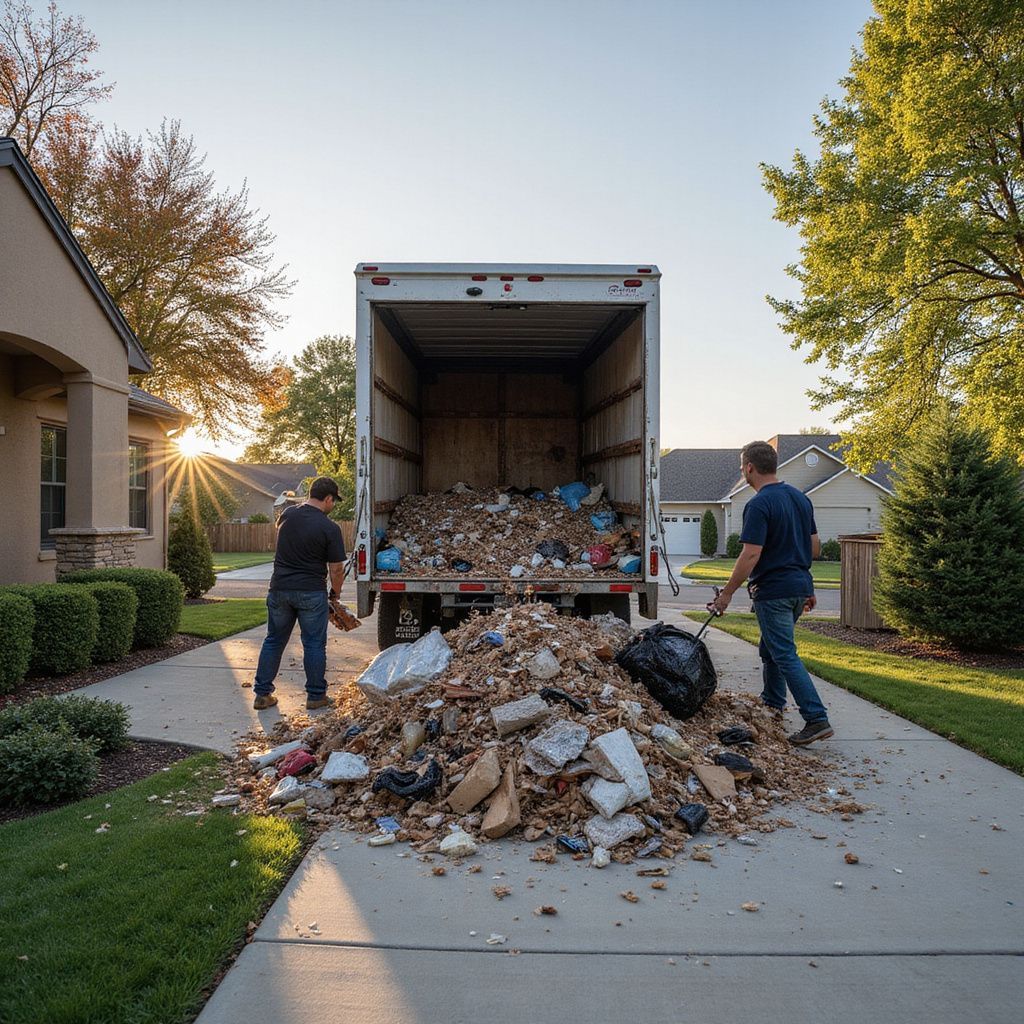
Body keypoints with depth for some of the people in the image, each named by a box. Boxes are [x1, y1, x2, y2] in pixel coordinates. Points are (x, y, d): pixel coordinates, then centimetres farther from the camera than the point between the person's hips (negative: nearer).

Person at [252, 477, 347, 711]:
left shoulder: (287, 514, 3)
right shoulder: (329, 528, -12)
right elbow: (336, 570, -8)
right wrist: (335, 593, 8)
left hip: (279, 588, 5)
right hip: (311, 593, -5)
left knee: (274, 641, 14)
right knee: (314, 644, 6)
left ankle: (262, 694, 19)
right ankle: (315, 696, 14)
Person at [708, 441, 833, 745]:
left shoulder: (759, 505, -17)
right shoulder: (801, 498, 10)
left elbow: (751, 554, -22)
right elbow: (815, 546, 15)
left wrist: (727, 593, -15)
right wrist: (807, 587, 24)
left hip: (773, 591, -9)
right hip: (800, 586, 9)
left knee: (785, 655, -4)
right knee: (770, 648, 21)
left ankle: (816, 719, -6)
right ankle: (772, 705, 32)